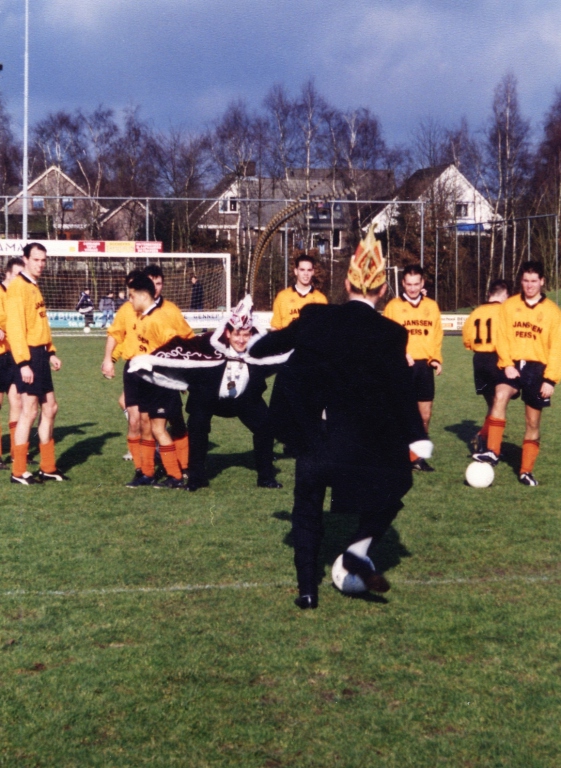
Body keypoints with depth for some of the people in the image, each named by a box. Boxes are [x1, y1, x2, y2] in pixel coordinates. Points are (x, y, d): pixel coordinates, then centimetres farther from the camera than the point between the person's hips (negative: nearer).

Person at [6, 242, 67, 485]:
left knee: (50, 408, 13)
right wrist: (23, 362, -24)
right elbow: (15, 327, -19)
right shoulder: (18, 287, -12)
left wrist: (50, 352, 14)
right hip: (28, 355, -10)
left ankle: (47, 468, 21)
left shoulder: (34, 287, 17)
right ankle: (19, 472, 1)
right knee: (29, 411, -6)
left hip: (40, 355, 10)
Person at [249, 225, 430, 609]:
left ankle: (308, 589, 16)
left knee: (308, 509, 16)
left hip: (313, 435, 3)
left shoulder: (315, 318, 1)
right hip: (362, 440, -3)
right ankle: (360, 548, -3)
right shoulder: (389, 334, -8)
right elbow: (402, 389, -9)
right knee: (390, 489, 18)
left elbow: (277, 341, 17)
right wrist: (417, 438, -2)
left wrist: (254, 347, 38)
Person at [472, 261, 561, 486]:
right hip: (513, 365, 0)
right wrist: (507, 364, -13)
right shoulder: (509, 306, 4)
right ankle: (492, 452, -32)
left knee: (533, 422, 5)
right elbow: (502, 337, 1)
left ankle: (526, 470, 16)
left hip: (538, 368, 0)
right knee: (500, 396, -30)